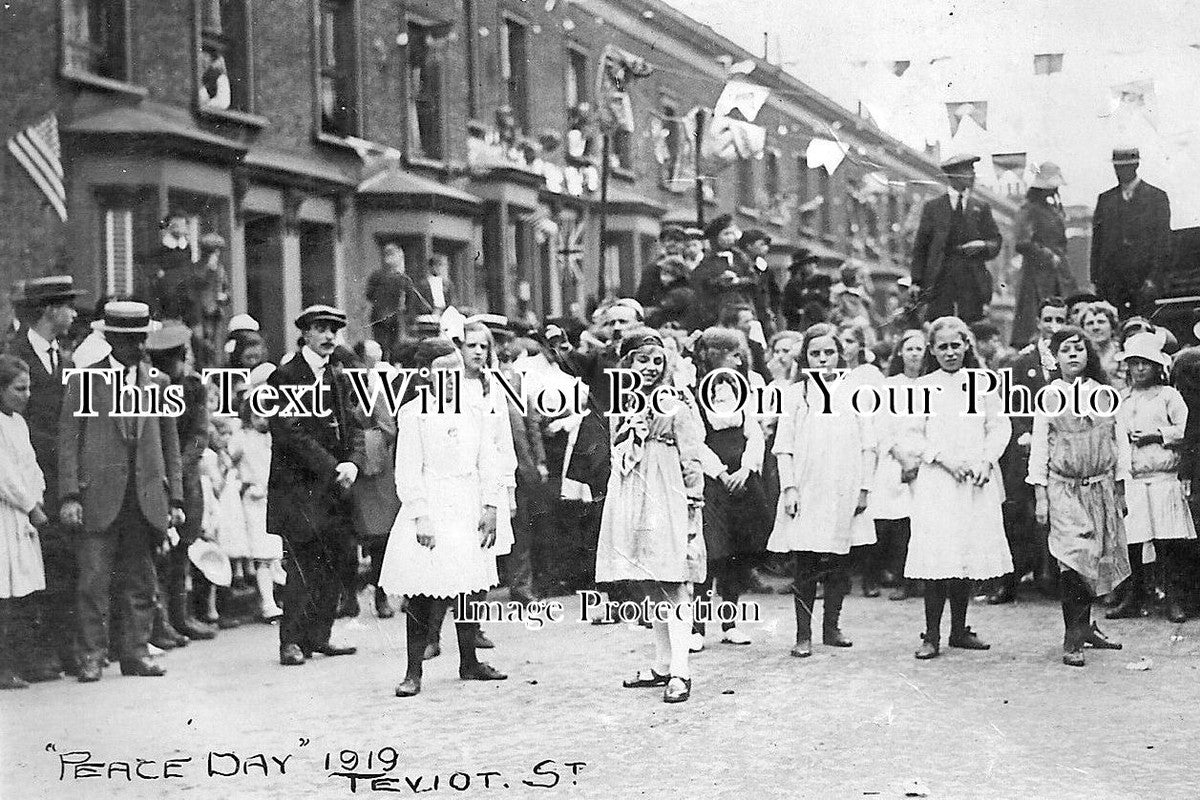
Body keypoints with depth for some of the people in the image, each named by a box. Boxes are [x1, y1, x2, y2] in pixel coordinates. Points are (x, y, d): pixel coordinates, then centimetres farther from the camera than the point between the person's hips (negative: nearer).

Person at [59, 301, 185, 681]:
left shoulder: (158, 382, 13)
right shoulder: (85, 380, 3)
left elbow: (170, 444, 15)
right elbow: (68, 439, -1)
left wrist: (175, 499, 9)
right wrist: (69, 495, -10)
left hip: (146, 500, 3)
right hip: (98, 498, -3)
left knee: (140, 581, 6)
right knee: (94, 580, -4)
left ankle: (135, 652, 13)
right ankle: (91, 656, 2)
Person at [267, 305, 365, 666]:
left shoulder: (338, 377, 16)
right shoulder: (285, 376, -5)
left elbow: (353, 426, 13)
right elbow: (289, 432, -13)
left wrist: (353, 462, -7)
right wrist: (331, 467, -16)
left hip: (334, 487, 6)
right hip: (297, 484, -6)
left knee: (332, 566, 5)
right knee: (303, 565, -9)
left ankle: (318, 636, 14)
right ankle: (292, 641, -2)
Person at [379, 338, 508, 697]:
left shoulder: (476, 411, 8)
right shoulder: (414, 414, -5)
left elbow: (489, 465, 10)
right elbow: (408, 473, -7)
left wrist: (490, 508, 1)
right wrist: (421, 518, -13)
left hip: (469, 513, 4)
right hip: (430, 512, -4)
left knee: (471, 591, 9)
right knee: (423, 595, -5)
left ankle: (469, 663, 23)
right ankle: (414, 671, 2)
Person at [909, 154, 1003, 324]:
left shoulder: (981, 207, 13)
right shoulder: (933, 207, 7)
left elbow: (995, 243, 14)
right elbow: (920, 246, 6)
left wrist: (982, 246, -10)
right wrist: (917, 280, -2)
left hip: (972, 282, 2)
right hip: (940, 281, -2)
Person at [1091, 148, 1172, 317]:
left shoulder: (1157, 197, 4)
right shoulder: (1105, 199, 13)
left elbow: (1162, 242, -1)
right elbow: (1097, 242, 12)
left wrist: (1153, 278, -10)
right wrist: (1096, 280, 4)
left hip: (1144, 276, -2)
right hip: (1112, 281, 2)